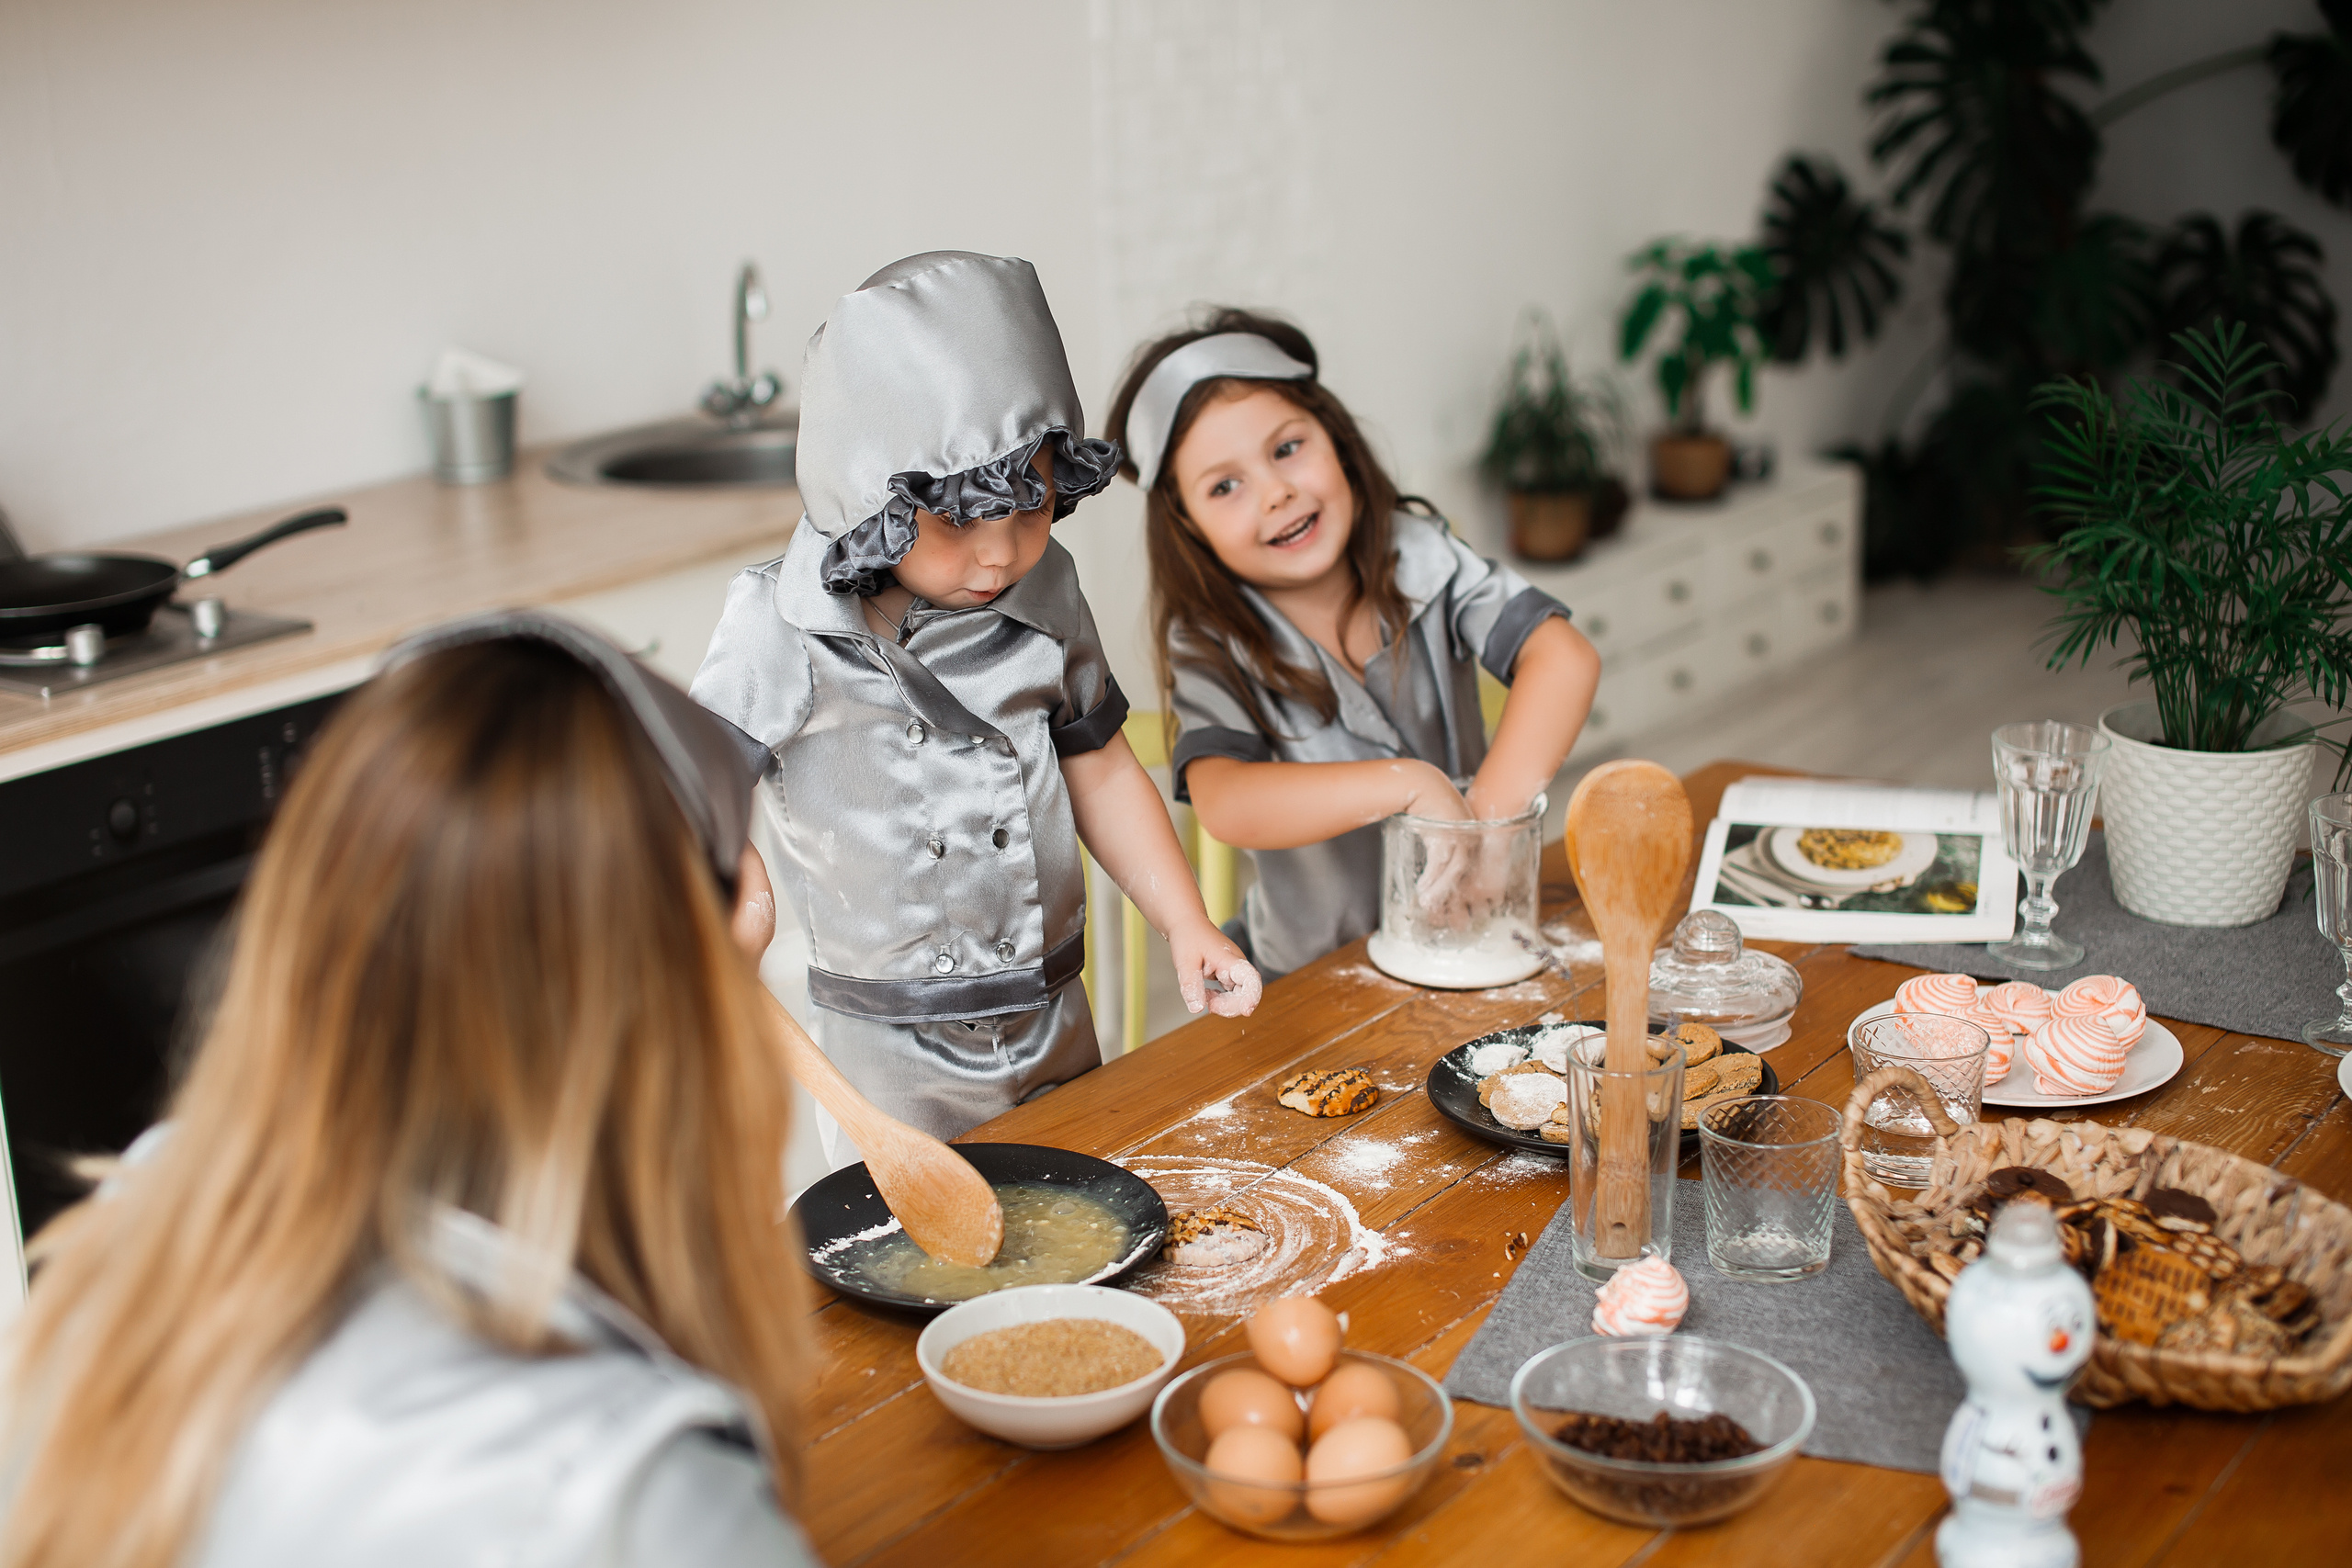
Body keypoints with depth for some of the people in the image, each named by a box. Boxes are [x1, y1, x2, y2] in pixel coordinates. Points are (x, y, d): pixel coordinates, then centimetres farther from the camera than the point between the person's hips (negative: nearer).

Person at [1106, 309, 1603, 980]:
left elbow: (1566, 657, -17)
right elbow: (1224, 804, -26)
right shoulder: (1213, 649, -9)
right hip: (1311, 978, -1)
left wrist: (1492, 810, -30)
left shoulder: (1419, 557, -4)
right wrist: (1409, 783, -33)